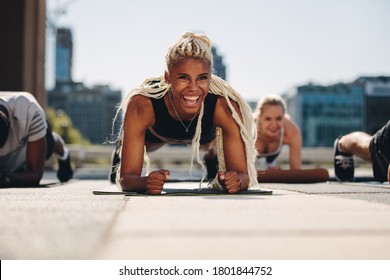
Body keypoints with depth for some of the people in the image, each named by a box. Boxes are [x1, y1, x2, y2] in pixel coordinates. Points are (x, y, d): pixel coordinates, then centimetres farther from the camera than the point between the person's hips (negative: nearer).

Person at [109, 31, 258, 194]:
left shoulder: (224, 107, -42)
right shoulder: (141, 106, -44)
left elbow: (242, 174, -37)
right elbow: (127, 177, -41)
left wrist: (236, 181, -62)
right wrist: (146, 182, -65)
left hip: (205, 140, 1)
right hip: (153, 137, -1)